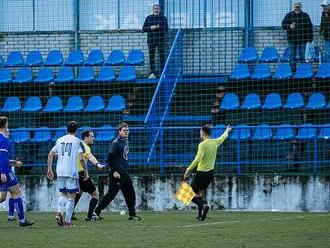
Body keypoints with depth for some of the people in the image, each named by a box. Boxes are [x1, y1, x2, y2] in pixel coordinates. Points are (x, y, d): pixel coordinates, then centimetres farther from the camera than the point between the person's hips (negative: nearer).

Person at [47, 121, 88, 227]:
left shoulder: (60, 140, 11)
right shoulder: (77, 141, -2)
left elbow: (50, 155, 9)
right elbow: (81, 158, -12)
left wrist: (49, 169, 15)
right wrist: (86, 171, -2)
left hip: (60, 172, 4)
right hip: (72, 172, -4)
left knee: (63, 194, 18)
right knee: (71, 196, 3)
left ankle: (59, 213, -8)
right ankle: (67, 221, -1)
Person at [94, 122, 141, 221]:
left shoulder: (126, 142, 14)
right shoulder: (116, 143, -13)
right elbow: (110, 158, -16)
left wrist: (126, 170, 18)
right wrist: (114, 171, -21)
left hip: (125, 173, 9)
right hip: (117, 174, -9)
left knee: (130, 193, 8)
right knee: (112, 193, -7)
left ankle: (132, 214, 14)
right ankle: (97, 211, 0)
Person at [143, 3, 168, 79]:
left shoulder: (163, 18, 10)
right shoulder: (148, 18, 9)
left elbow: (166, 28, 3)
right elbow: (144, 28, 6)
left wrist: (159, 27, -15)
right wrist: (150, 28, -12)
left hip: (161, 40, 0)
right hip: (151, 40, 0)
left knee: (162, 55, -5)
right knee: (151, 56, -2)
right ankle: (153, 73, 2)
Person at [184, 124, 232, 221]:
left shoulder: (202, 145, -16)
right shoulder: (215, 142, 5)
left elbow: (198, 159, -26)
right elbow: (222, 138, 28)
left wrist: (188, 170, -25)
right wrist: (227, 131, 49)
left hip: (201, 172, -7)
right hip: (211, 172, 7)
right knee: (198, 192, 20)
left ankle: (203, 206, -23)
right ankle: (201, 213, 12)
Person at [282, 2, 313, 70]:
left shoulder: (305, 16, 6)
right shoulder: (288, 16, 6)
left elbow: (310, 27, 7)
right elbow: (283, 25, 5)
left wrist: (310, 38, 2)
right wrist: (289, 26, -16)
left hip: (302, 39, 0)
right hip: (292, 39, 0)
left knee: (302, 55, 0)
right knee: (292, 55, 2)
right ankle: (293, 69, 7)